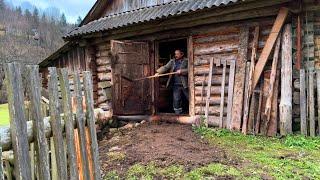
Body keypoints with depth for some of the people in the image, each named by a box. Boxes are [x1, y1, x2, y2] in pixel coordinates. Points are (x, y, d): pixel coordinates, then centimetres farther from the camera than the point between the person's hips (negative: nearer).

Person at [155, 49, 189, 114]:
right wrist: (158, 72, -13)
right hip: (176, 85, 3)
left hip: (185, 84, -3)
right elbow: (165, 67, 1)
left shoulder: (186, 61, 0)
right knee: (176, 100, 4)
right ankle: (178, 114, 16)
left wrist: (181, 71, -21)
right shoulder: (172, 61, 11)